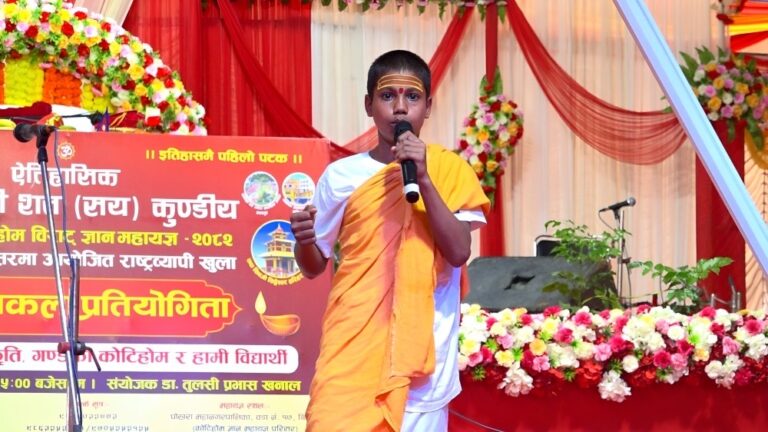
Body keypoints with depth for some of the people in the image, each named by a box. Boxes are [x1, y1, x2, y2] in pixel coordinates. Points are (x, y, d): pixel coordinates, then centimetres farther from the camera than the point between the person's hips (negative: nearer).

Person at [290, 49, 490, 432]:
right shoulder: (342, 176, 5)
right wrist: (303, 239, -11)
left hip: (421, 348, 0)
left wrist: (423, 179, -15)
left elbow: (458, 252, -8)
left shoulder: (450, 171, 4)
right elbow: (314, 266, 12)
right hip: (353, 345, 0)